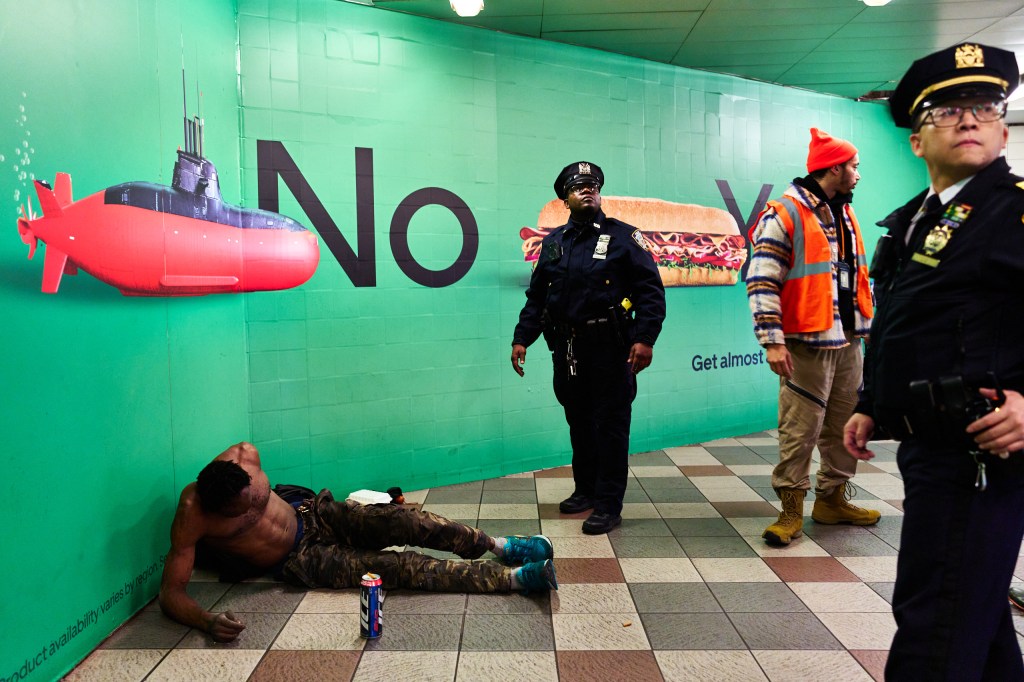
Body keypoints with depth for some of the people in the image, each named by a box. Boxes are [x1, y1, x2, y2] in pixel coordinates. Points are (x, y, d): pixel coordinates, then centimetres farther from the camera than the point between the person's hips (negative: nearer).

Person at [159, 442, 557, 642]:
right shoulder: (192, 519, -23)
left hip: (312, 515, 4)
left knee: (394, 520, -26)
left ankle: (499, 546, -17)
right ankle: (515, 578, -24)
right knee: (398, 567, -22)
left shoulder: (244, 455, -13)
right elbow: (170, 592, -25)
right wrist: (207, 622, -42)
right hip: (297, 562, -4)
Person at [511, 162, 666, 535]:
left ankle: (608, 505, 9)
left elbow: (650, 291, -6)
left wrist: (645, 338, -17)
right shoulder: (554, 242, 14)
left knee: (610, 425, 0)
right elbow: (536, 297, 16)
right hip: (567, 349, 5)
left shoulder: (622, 236, 0)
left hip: (609, 348, -4)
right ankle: (585, 490, 30)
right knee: (579, 423, 14)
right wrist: (521, 338, 8)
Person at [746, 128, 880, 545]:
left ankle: (833, 499, 29)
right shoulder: (784, 214, -10)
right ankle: (791, 509, 7)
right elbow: (762, 282, -16)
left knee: (845, 426, 14)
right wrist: (772, 341, -21)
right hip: (807, 343, -8)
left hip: (848, 341, 9)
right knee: (800, 430, -4)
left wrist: (871, 323, 22)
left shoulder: (844, 214, 18)